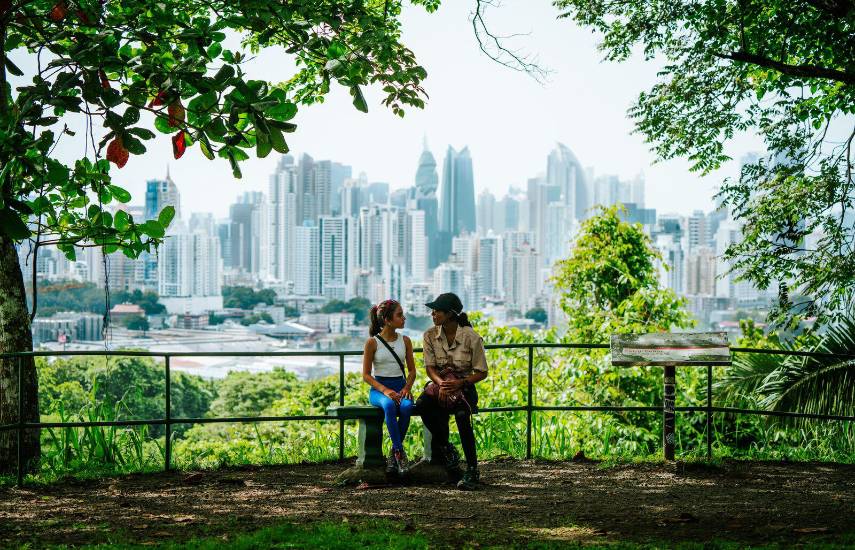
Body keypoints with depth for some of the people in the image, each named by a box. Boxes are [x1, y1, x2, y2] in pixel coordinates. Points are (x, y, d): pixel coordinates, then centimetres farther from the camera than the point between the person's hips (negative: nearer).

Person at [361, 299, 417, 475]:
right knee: (389, 405, -39)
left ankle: (394, 454, -20)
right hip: (378, 388, -3)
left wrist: (407, 388, -7)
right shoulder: (372, 342, -2)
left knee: (407, 406, -34)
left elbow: (412, 370, 15)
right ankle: (399, 452, -33)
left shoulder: (405, 341, 10)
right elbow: (366, 375, -2)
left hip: (400, 386, 3)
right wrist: (385, 390, -18)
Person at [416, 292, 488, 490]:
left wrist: (460, 383, -24)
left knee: (461, 415, -35)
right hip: (440, 384, 3)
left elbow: (481, 372, -7)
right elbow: (430, 367, -2)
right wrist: (440, 383, -24)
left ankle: (472, 471, -25)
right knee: (422, 404, -32)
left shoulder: (471, 337, -12)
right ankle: (444, 446, -8)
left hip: (464, 387, -3)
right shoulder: (430, 335, -1)